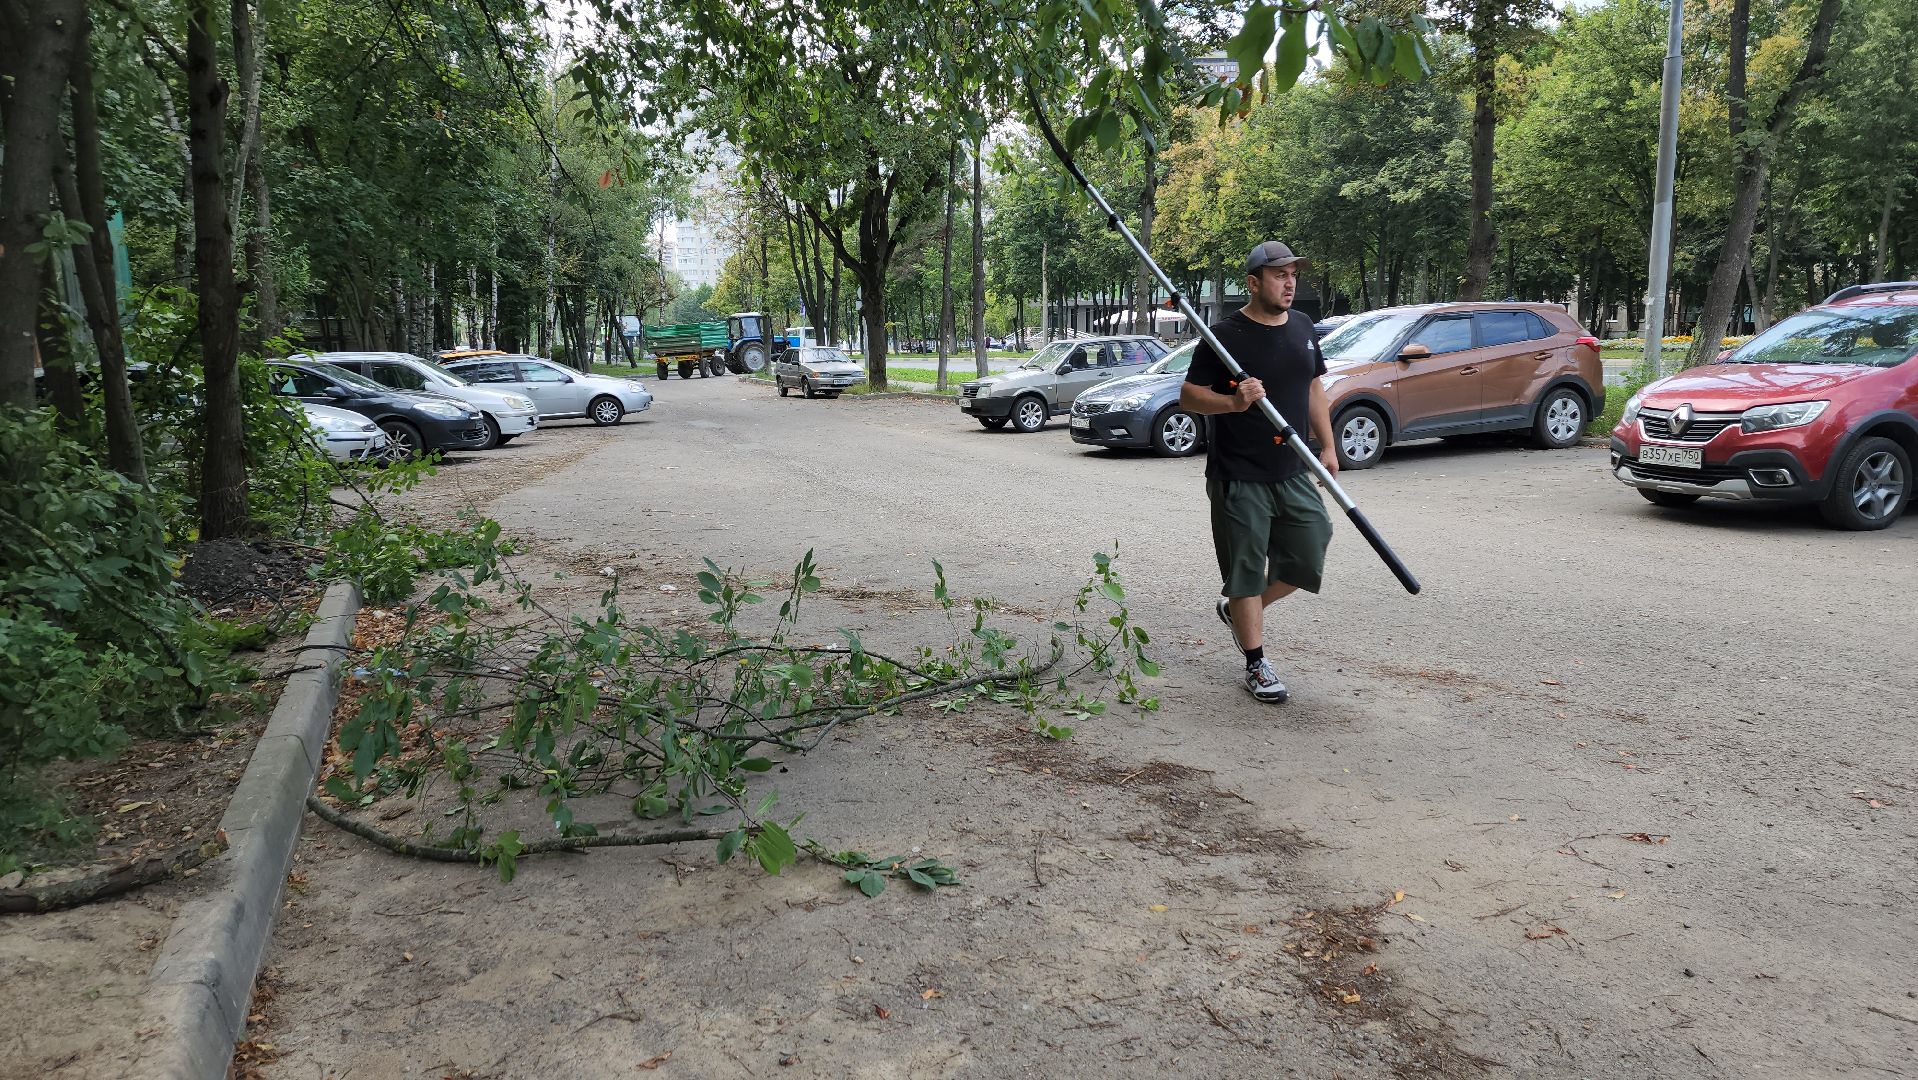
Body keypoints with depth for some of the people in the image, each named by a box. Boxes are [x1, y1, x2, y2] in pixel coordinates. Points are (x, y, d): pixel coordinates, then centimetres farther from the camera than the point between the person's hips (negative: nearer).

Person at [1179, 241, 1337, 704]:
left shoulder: (1303, 328, 10)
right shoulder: (1225, 334, -10)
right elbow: (1189, 396, -8)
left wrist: (1327, 446, 13)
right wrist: (1234, 401, -25)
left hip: (1292, 473, 6)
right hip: (1239, 478, -6)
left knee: (1308, 560, 9)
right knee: (1246, 570, 1)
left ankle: (1236, 608, 32)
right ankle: (1256, 665, 13)